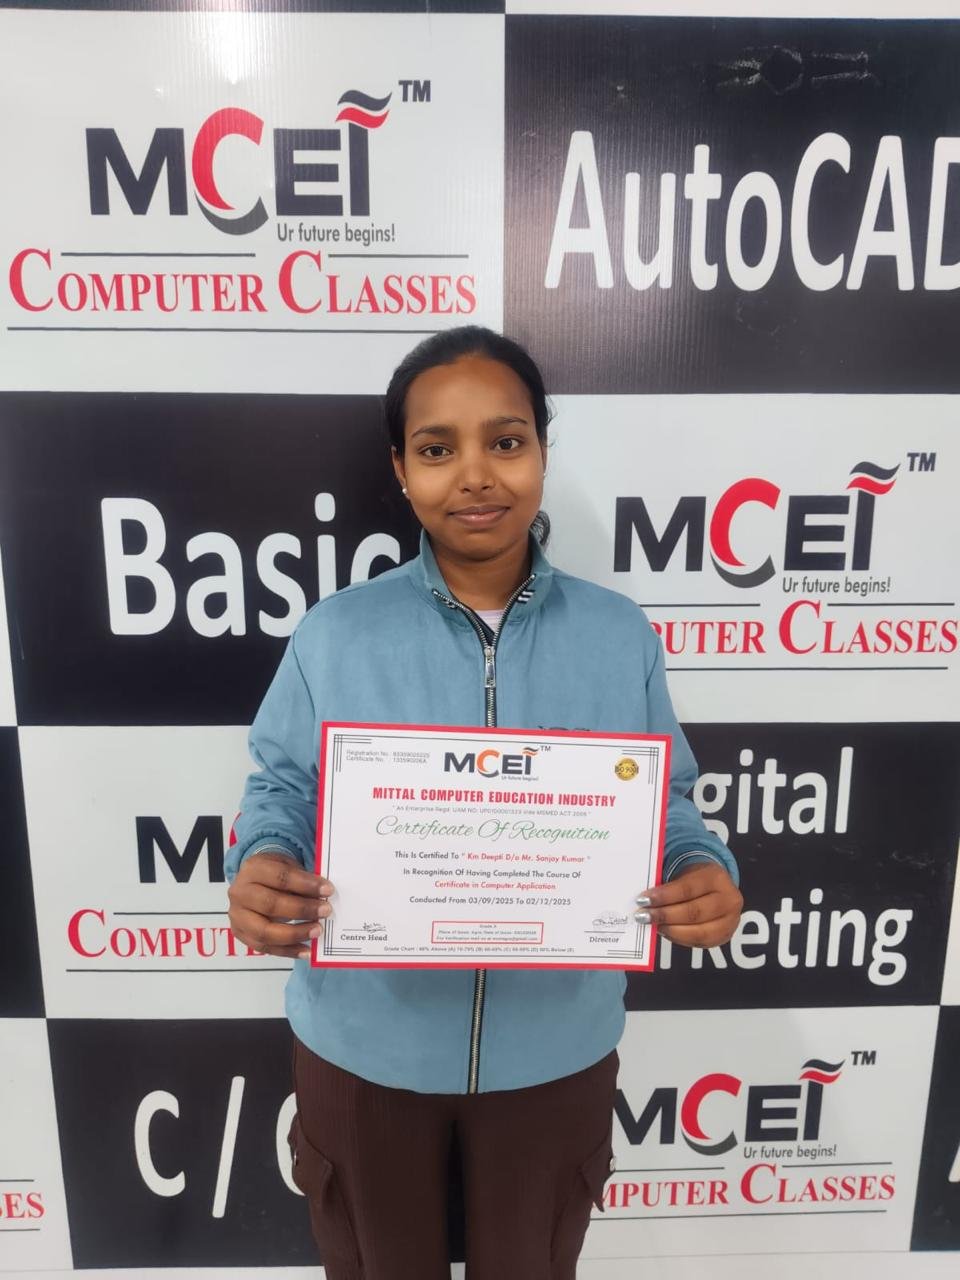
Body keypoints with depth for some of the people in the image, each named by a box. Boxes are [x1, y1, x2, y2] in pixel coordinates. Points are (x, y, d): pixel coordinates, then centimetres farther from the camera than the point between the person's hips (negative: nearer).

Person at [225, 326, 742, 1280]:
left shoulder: (619, 635, -7)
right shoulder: (334, 633, -9)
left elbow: (662, 805, 0)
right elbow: (281, 788, -2)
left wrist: (705, 871, -20)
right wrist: (262, 867, -22)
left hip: (554, 1047, 1)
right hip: (365, 1045, 0)